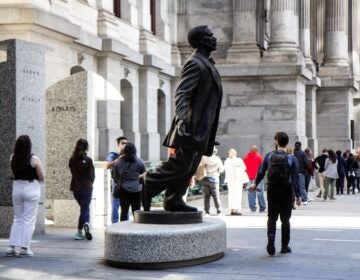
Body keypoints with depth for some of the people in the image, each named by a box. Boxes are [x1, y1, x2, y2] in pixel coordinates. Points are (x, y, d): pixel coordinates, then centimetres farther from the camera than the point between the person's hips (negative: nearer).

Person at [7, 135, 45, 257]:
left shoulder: (13, 158, 0)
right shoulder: (34, 159, -12)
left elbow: (14, 174, 12)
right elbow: (42, 178, -4)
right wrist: (37, 179, 14)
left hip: (16, 188, 4)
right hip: (31, 189, -4)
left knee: (17, 219, 14)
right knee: (29, 219, 3)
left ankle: (12, 247, 8)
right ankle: (24, 248, 1)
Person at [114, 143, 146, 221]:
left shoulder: (119, 162, 1)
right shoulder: (139, 162, -5)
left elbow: (115, 177, 11)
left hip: (123, 189, 2)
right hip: (136, 189, -2)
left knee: (124, 211, 5)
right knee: (136, 212, 3)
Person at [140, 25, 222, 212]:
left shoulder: (205, 64, 21)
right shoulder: (194, 64, -11)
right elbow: (181, 93, -21)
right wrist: (182, 118, -35)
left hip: (201, 128, 10)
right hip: (191, 126, -10)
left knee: (189, 167, 9)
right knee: (180, 164, -9)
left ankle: (173, 200, 14)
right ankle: (147, 182, 3)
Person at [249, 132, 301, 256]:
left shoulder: (269, 156, -2)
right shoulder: (292, 158, -7)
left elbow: (261, 172, 3)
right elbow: (295, 179, -9)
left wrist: (255, 184, 21)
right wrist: (298, 196, -4)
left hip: (272, 189, 1)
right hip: (286, 190, -1)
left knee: (272, 217, 9)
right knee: (285, 219, 9)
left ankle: (271, 239, -14)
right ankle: (284, 246, 14)